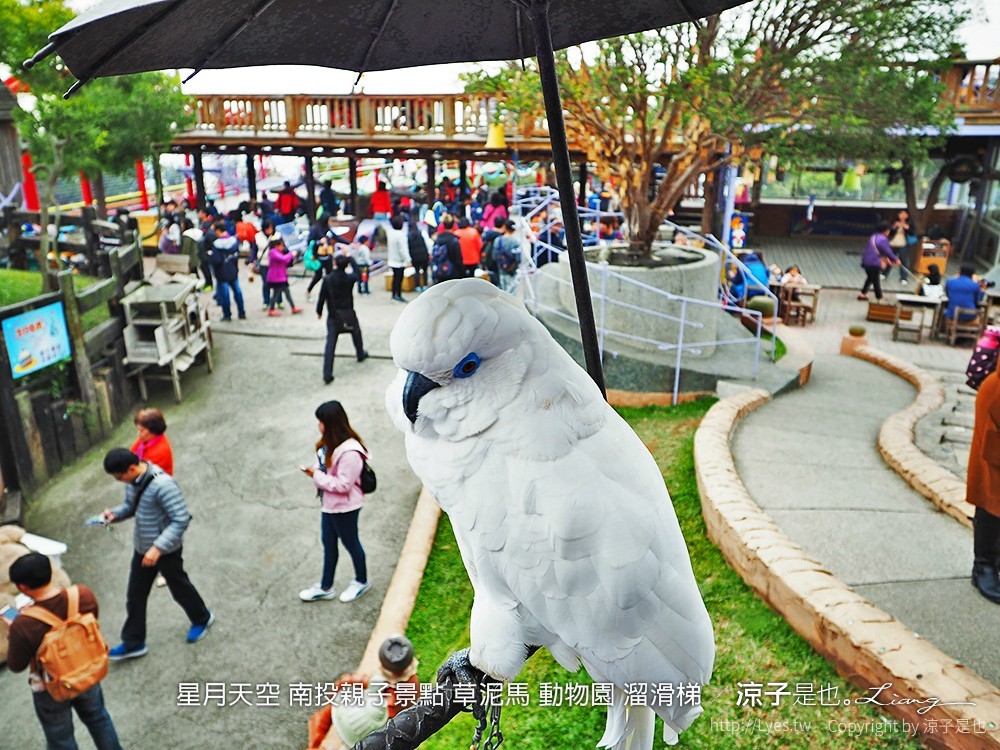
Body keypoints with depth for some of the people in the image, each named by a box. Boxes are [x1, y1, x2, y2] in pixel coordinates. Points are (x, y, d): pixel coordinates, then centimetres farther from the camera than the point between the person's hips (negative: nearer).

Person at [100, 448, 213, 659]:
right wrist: (115, 513, -10)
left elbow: (181, 520, -29)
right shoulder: (132, 480, -6)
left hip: (166, 550, -7)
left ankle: (201, 619, 43)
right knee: (135, 596, 14)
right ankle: (133, 643, 31)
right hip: (142, 548, 7)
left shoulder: (162, 485, -32)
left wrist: (158, 547, -31)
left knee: (179, 588, 16)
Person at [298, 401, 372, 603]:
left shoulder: (349, 453, -32)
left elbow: (343, 484, -28)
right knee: (328, 543, 21)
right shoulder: (330, 443, -2)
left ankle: (362, 581, 38)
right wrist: (314, 471, -3)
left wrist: (317, 476, -24)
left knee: (351, 543, 13)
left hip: (345, 507, -9)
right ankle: (325, 587, 38)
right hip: (330, 503, 9)